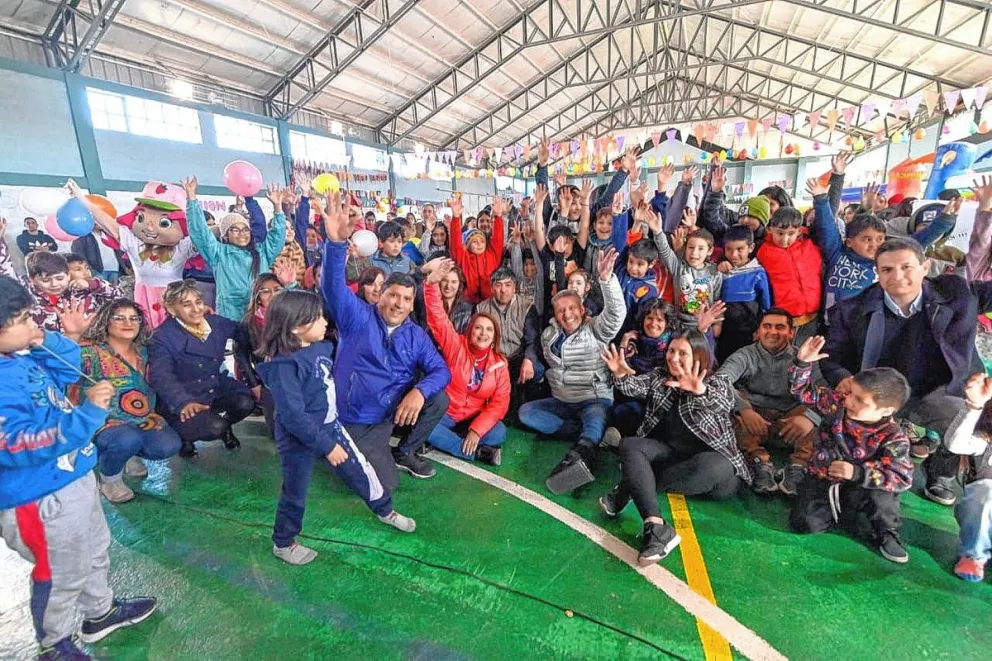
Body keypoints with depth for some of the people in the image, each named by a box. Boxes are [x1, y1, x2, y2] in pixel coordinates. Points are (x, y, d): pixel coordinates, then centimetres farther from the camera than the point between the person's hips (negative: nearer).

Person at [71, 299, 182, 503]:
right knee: (129, 439, -35)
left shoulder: (142, 351, 6)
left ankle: (128, 455, 17)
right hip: (101, 422, -5)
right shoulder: (91, 352, -12)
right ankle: (109, 479, 0)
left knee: (170, 445, -17)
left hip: (141, 420, 5)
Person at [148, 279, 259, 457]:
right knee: (215, 427, -30)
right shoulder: (162, 338, -15)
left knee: (246, 403, -25)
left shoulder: (217, 322, -1)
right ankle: (185, 435, 6)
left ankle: (225, 425, 10)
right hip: (182, 400, -5)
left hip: (217, 388, 5)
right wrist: (184, 402, -49)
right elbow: (162, 376, -29)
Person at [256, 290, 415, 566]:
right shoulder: (285, 366, -28)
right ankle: (283, 544, 42)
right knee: (295, 494, 15)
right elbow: (294, 417, -29)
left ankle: (386, 511, 39)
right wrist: (327, 446, -24)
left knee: (360, 470, 17)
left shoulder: (319, 348, -4)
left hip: (331, 427, 7)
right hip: (300, 441, -7)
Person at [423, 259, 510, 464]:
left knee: (498, 433, -27)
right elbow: (437, 319, -20)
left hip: (474, 419, 2)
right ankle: (478, 452, -24)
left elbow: (500, 402, -7)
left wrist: (476, 430, -21)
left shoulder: (499, 364, -2)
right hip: (444, 414, -2)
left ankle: (445, 441, -12)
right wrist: (432, 283, -36)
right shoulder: (455, 346, -7)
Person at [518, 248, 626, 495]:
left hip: (595, 400, -5)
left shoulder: (596, 330, -7)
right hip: (561, 402, 5)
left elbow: (617, 312, -25)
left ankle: (580, 455, -69)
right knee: (526, 412, -17)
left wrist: (607, 278, -39)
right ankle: (591, 436, -24)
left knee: (595, 417, -38)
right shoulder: (549, 334, 6)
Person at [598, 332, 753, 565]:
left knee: (711, 467, -37)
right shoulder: (658, 377, 12)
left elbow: (723, 402, -23)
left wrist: (700, 391, -47)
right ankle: (657, 528, -39)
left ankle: (629, 489, -24)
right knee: (630, 445, -23)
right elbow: (635, 386, -8)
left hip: (711, 460, -3)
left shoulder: (718, 381, 0)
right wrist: (621, 375, -32)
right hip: (669, 454, 3)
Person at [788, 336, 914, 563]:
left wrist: (858, 473, -36)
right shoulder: (836, 404, -12)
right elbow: (803, 391, -7)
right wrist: (803, 362, -24)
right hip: (822, 480, 1)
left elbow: (902, 478, -25)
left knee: (881, 492, -36)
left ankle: (886, 534, -2)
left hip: (857, 488, -1)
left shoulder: (893, 438, -19)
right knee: (804, 523, -18)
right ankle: (837, 509, 16)